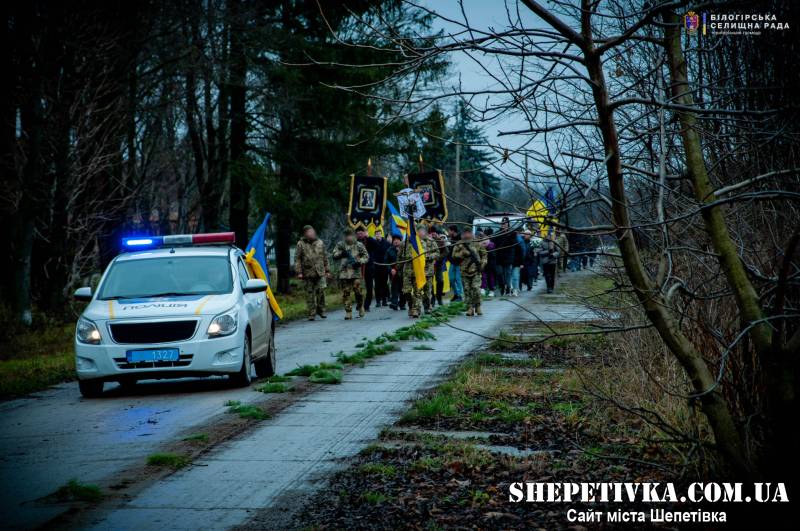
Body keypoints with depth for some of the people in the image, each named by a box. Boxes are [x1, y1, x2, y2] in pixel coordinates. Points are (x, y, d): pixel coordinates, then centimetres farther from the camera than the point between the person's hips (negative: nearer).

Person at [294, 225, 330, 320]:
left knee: (321, 291, -8)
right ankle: (311, 313, 8)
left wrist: (327, 270, 15)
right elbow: (297, 259, 0)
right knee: (310, 294, 1)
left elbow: (325, 258, 18)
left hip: (320, 273, 2)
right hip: (307, 273, -2)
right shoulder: (301, 244, 1)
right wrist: (298, 272, -7)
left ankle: (321, 310, 9)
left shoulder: (320, 243, 11)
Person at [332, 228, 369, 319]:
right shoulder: (340, 245, 10)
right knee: (345, 293, 0)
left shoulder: (359, 245, 5)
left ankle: (360, 308, 18)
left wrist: (359, 262, -11)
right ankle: (348, 312, 4)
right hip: (344, 272, 2)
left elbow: (366, 256, 6)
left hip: (355, 272, -2)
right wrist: (341, 253, -13)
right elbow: (334, 255, 6)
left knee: (358, 291, -6)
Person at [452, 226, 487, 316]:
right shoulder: (459, 245, 2)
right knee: (467, 290, 2)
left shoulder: (477, 244, 6)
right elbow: (454, 255, -8)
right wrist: (463, 253, -19)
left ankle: (478, 307, 5)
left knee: (476, 289, -9)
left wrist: (483, 263, 6)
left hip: (476, 271, -1)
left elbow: (484, 253, 17)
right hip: (465, 271, 1)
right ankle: (470, 308, 9)